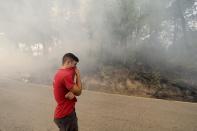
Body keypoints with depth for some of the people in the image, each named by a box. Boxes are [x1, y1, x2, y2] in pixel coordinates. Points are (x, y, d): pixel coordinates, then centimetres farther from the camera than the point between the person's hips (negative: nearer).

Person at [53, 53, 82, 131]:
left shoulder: (59, 73, 8)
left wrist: (71, 92, -15)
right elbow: (78, 91, -19)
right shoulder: (66, 75, -24)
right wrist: (78, 75, -12)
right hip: (66, 115, -9)